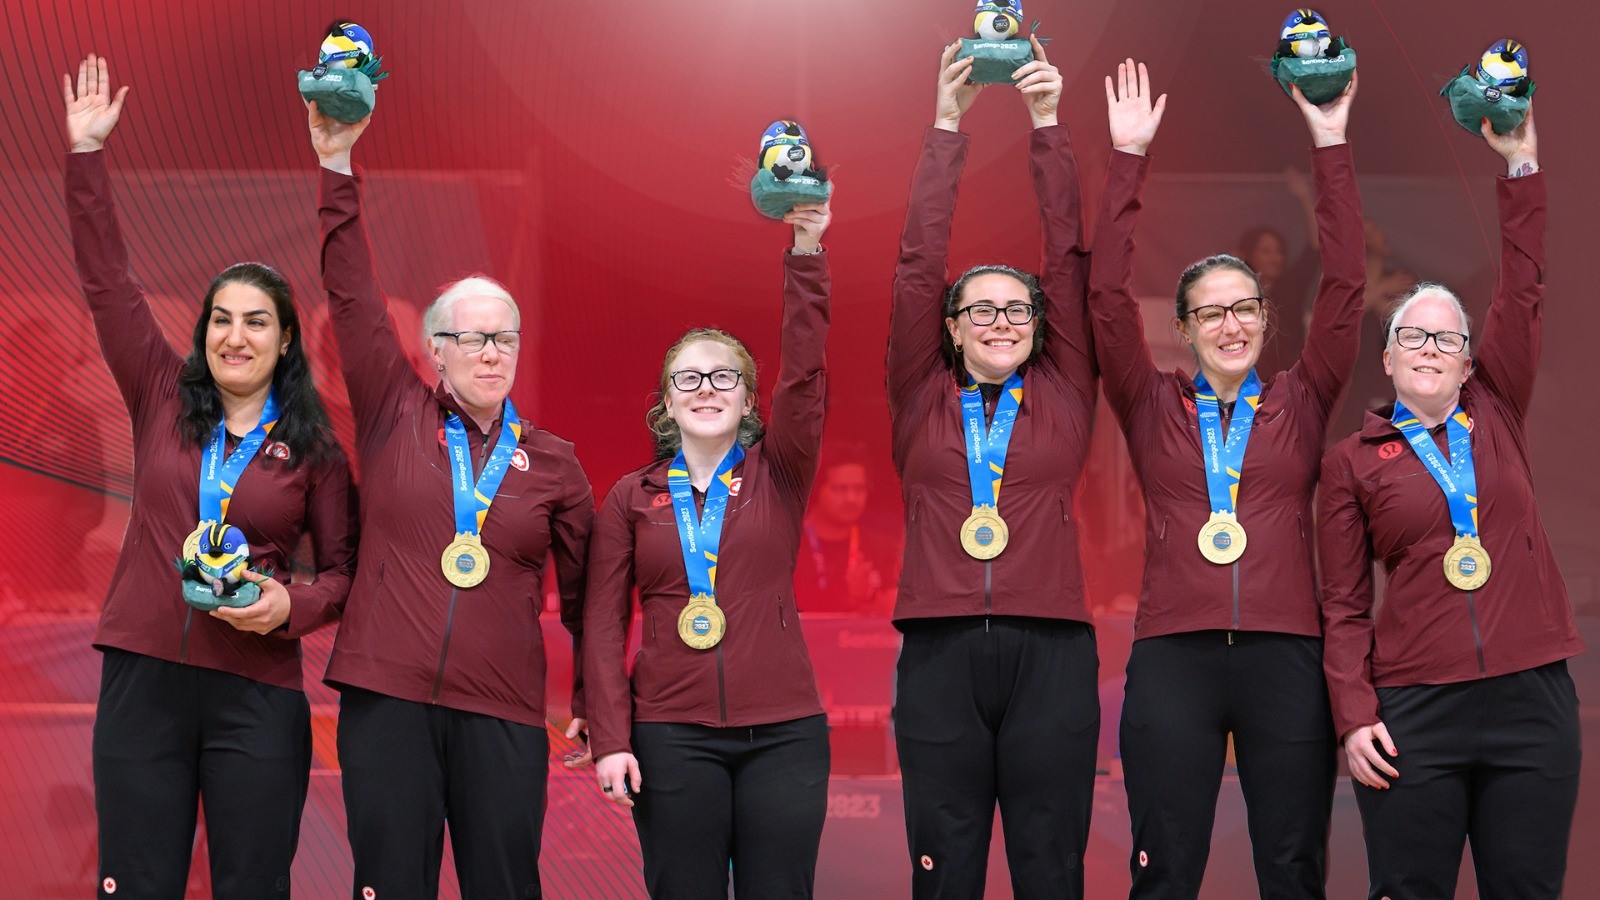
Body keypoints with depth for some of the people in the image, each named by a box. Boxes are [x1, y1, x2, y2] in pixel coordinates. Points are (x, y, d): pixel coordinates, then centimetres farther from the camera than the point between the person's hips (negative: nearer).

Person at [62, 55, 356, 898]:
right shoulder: (163, 402, 7)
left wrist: (292, 606, -15)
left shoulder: (314, 449, 3)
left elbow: (342, 568, 7)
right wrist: (87, 152, 3)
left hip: (256, 696, -1)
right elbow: (108, 283, 5)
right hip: (143, 679, 2)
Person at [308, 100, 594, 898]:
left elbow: (584, 594, 13)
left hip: (502, 714, 1)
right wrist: (336, 167, -8)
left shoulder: (552, 462, 8)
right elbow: (352, 300, -1)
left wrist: (595, 705, 9)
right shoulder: (396, 418, 6)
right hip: (386, 699, 0)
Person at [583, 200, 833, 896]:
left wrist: (806, 251, -18)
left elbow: (804, 372, -8)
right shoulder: (631, 497, 8)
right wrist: (610, 739, -6)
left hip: (783, 731, 0)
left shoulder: (777, 474, 6)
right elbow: (603, 624, 4)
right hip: (671, 736, 0)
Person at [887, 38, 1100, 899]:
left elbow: (1070, 260, 5)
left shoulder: (1063, 397, 10)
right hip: (939, 653, 0)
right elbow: (918, 265, 5)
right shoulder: (922, 400, 10)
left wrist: (1047, 124, 2)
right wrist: (946, 123, 2)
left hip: (1050, 652, 0)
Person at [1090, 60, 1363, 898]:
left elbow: (1343, 284, 5)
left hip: (1286, 656, 1)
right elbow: (1108, 293, 2)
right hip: (1173, 656, -1)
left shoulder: (1300, 405, 10)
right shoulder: (1153, 407, 9)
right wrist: (1129, 157, -1)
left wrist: (1330, 145, 1)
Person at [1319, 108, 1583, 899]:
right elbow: (1343, 604, 3)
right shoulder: (1353, 460, 5)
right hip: (1412, 711, -2)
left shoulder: (1496, 420, 11)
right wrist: (1353, 714, -8)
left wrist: (1520, 166, -1)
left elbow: (1522, 295, 4)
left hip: (1532, 699, 2)